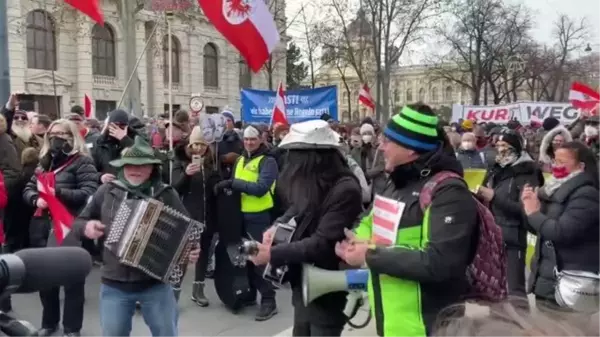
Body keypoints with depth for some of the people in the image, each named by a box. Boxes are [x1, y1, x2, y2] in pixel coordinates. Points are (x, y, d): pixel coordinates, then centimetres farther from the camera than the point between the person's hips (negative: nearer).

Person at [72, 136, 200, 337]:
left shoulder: (166, 194, -3)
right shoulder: (107, 192, 2)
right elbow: (78, 222, 12)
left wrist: (191, 250, -19)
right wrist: (86, 227, -11)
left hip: (155, 283, -1)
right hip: (114, 284, 2)